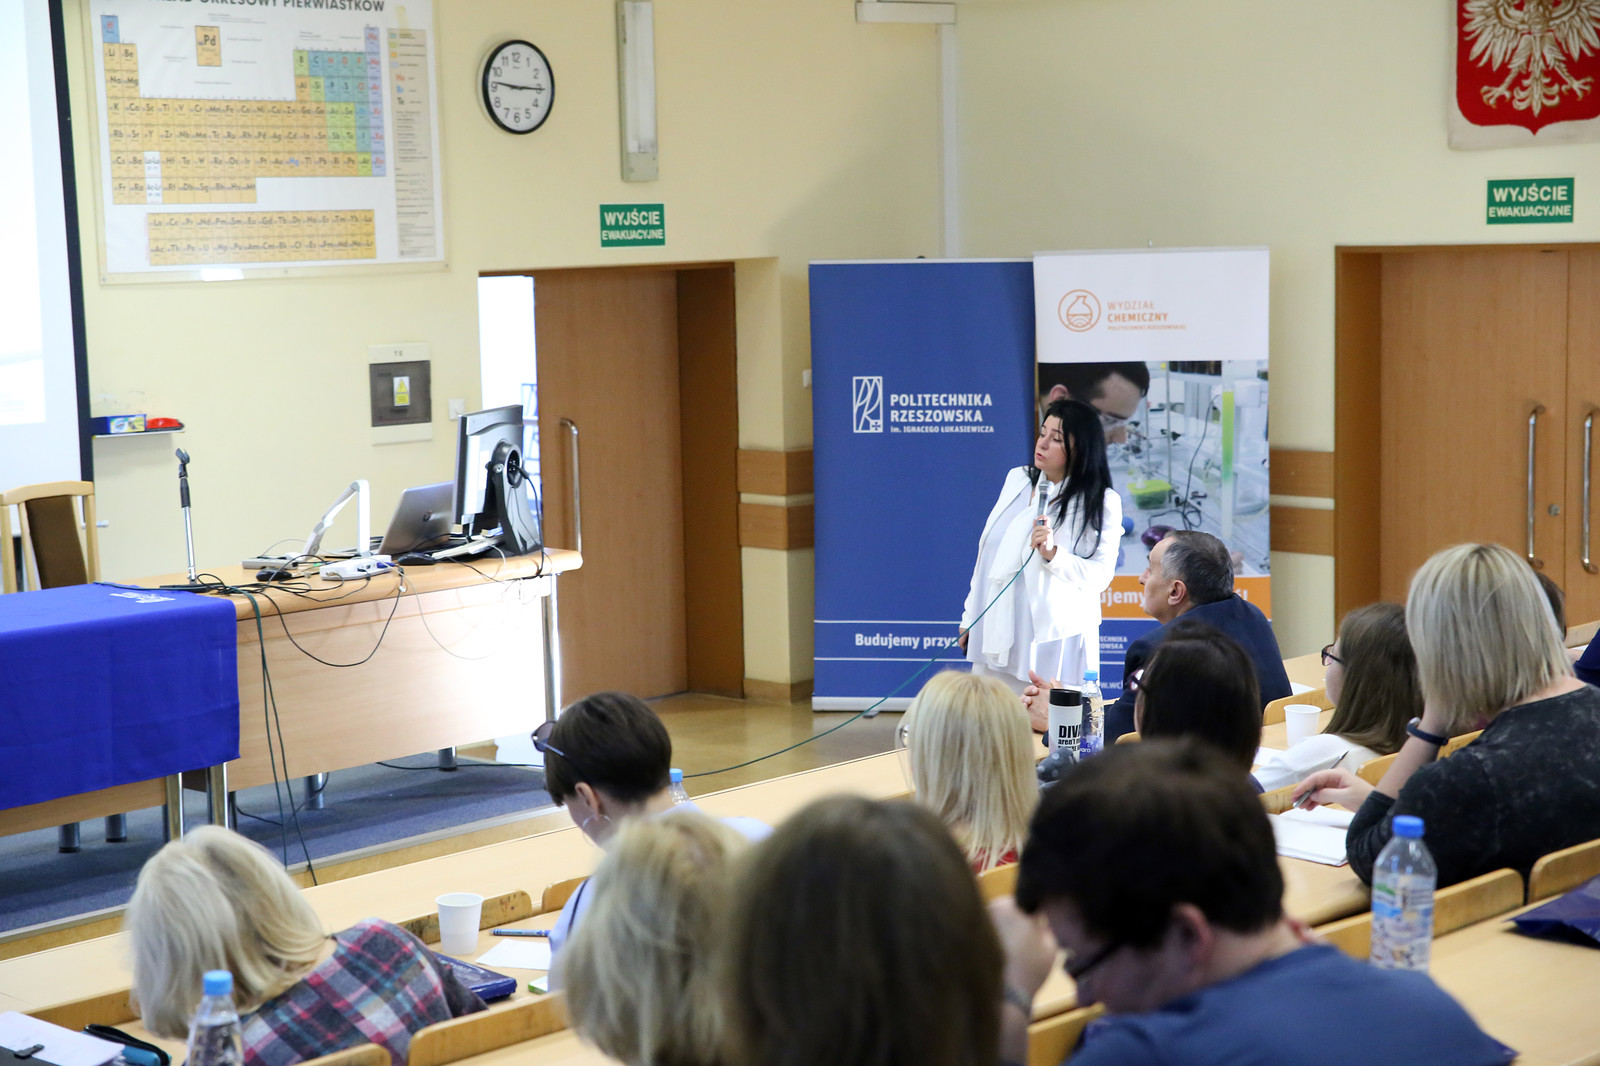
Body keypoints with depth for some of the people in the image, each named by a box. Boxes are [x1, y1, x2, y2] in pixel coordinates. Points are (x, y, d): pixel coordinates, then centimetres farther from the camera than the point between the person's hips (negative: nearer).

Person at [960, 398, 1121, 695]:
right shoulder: (1017, 480, 9)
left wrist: (1053, 554, -25)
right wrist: (970, 617, 16)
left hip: (1051, 640, -5)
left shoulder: (1102, 503, -6)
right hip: (996, 634, 5)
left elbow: (1099, 575, -10)